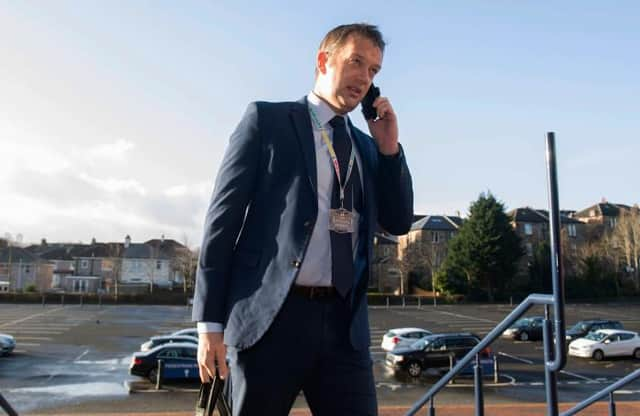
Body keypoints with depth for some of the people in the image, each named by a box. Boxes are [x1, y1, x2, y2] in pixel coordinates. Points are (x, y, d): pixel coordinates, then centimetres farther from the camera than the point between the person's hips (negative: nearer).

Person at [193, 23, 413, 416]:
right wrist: (210, 322, -8)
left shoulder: (366, 146, 18)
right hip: (270, 318, -4)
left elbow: (399, 222, 16)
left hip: (344, 323, 4)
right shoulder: (267, 119, 3)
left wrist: (389, 146, 5)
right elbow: (224, 215, -2)